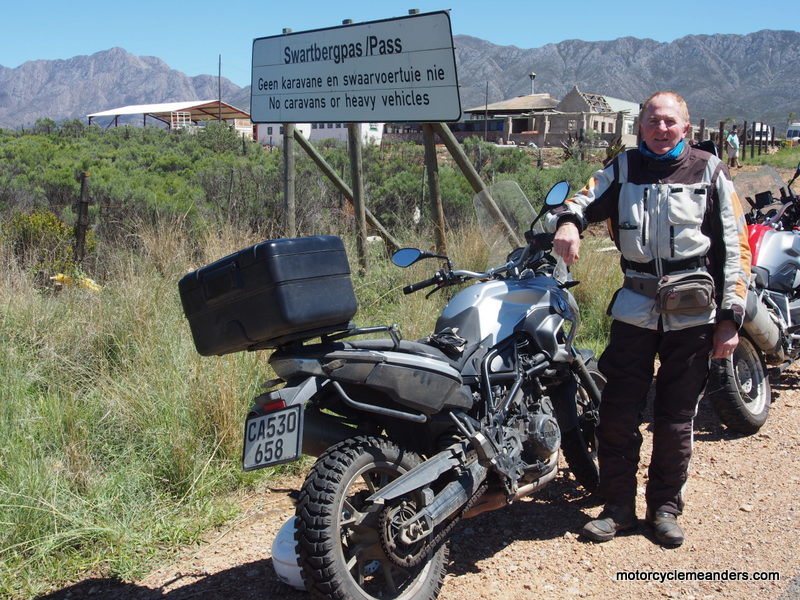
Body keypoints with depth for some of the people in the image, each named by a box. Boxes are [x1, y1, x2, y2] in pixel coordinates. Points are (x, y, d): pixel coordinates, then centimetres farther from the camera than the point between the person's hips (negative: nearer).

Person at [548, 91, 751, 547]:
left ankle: (666, 507, 23)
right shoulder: (623, 170, 10)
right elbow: (585, 200, -1)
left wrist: (730, 317, -3)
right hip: (635, 310, 1)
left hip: (693, 315, -1)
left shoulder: (711, 172, 5)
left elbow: (735, 247, 3)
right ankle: (619, 507, 15)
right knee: (618, 414, 0)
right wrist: (568, 222, -27)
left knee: (676, 421, 6)